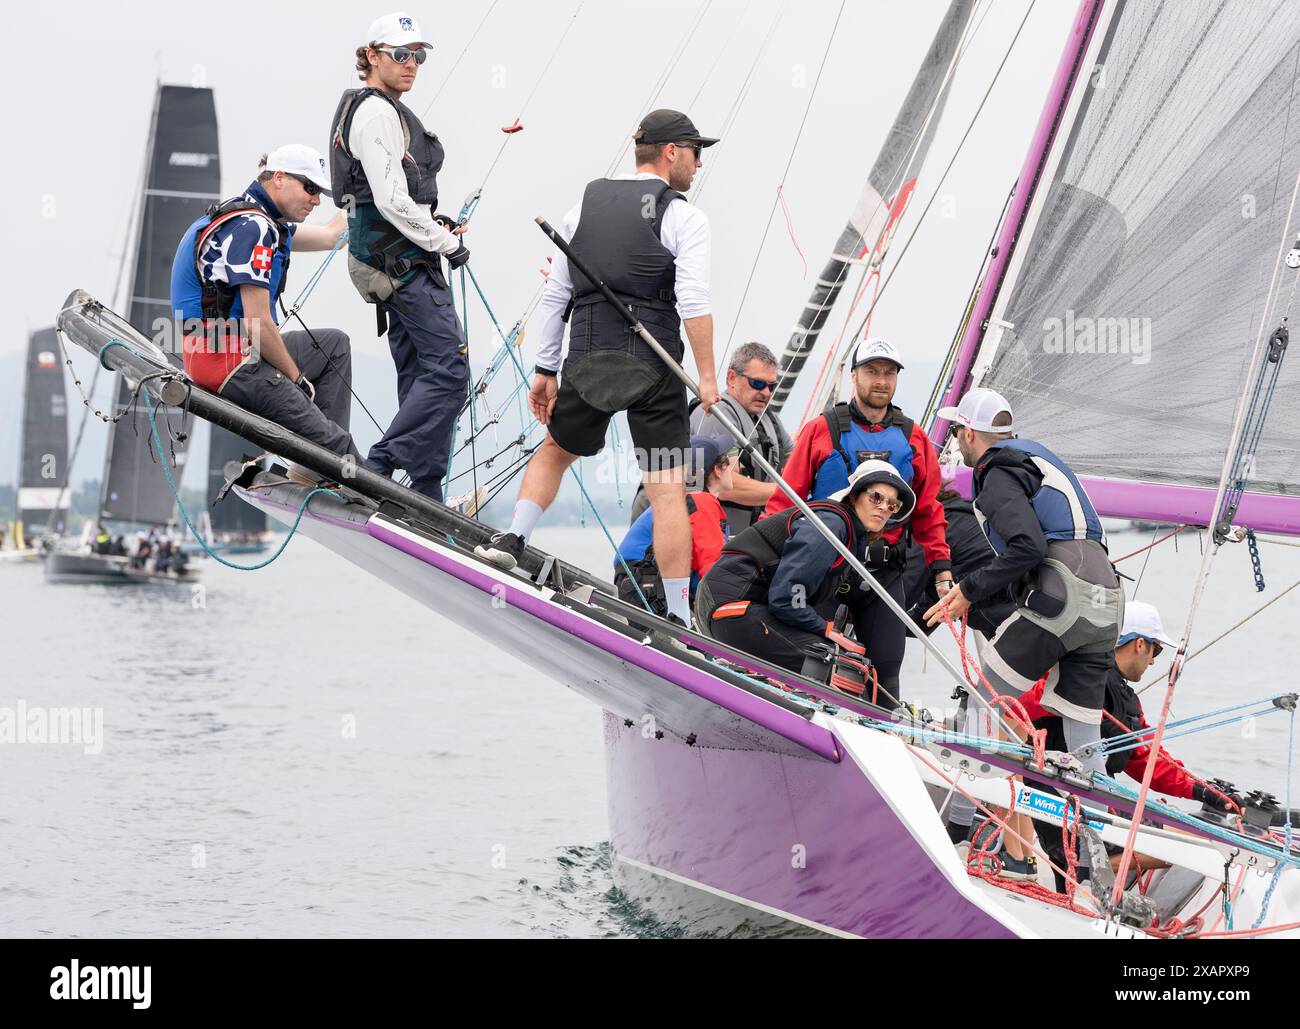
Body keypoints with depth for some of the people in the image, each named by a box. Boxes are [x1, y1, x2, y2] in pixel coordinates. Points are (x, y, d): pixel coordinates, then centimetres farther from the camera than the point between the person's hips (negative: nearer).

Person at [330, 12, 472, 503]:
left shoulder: (382, 109, 18)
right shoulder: (378, 112, -14)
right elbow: (391, 200, -22)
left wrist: (435, 222, 13)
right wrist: (446, 243, -12)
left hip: (390, 260, 11)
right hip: (403, 259, -11)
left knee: (419, 377, 10)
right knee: (449, 370, -12)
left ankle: (426, 495, 11)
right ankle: (378, 467, -12)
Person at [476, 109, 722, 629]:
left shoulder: (585, 206, 12)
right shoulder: (683, 216, -4)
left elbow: (555, 296, 12)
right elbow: (694, 303, -15)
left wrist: (545, 370, 16)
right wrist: (707, 377, -10)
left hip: (587, 363, 4)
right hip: (652, 368, -4)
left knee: (556, 450, 29)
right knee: (667, 489, -1)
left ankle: (512, 538, 14)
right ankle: (678, 618, -1)